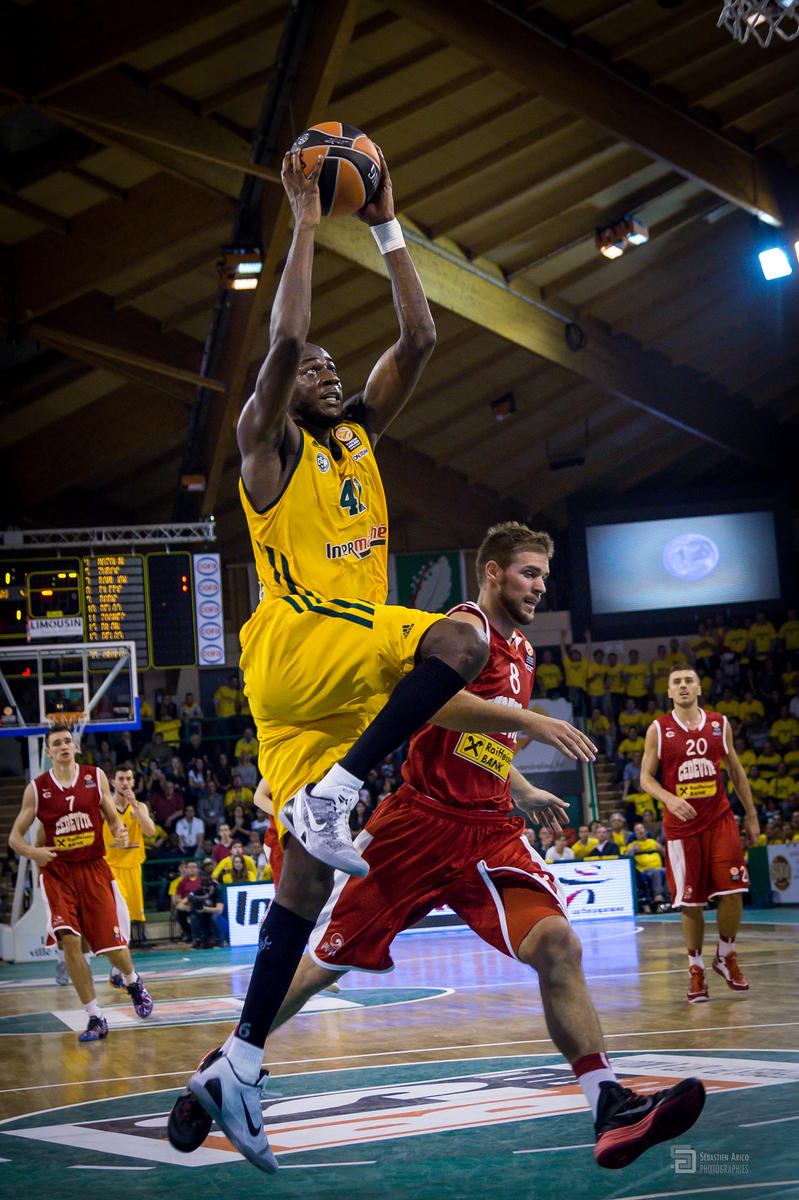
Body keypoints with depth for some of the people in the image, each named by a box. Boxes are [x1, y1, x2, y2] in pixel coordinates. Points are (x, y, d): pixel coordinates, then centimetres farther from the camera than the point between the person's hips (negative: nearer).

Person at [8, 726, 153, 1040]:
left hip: (94, 869, 1)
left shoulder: (95, 777, 2)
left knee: (115, 948, -2)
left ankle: (132, 981, 36)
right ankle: (95, 1018, -7)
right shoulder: (36, 789, -1)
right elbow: (15, 836, 3)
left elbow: (112, 817, 11)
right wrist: (32, 852, -18)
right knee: (69, 942, -17)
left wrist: (120, 831, -13)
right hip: (57, 872, -1)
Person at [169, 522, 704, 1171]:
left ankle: (610, 1110, -23)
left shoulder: (523, 652, 20)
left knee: (556, 943, -18)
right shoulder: (467, 627, -7)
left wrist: (526, 793, 31)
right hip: (420, 819, -6)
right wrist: (531, 720, -27)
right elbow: (432, 700, -28)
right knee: (322, 962, 3)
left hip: (489, 832, 6)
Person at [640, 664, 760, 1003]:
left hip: (719, 819, 2)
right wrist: (670, 799, -20)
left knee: (732, 892, -7)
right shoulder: (659, 730, -1)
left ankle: (725, 957, 14)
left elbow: (735, 770, 13)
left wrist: (751, 814, 13)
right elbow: (646, 777, -1)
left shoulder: (720, 724, 5)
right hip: (680, 824, -2)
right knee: (690, 902, 0)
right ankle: (696, 969, 13)